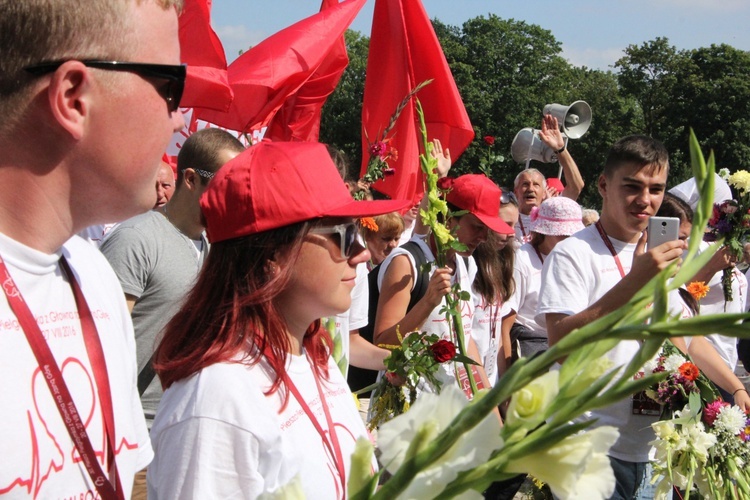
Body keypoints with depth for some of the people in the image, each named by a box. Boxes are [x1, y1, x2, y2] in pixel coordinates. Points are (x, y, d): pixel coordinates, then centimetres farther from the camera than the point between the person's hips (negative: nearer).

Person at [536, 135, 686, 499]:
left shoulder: (655, 256, 11)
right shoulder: (573, 254, -12)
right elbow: (561, 344, -25)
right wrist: (633, 282, -30)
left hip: (652, 447, 7)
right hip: (592, 448, -6)